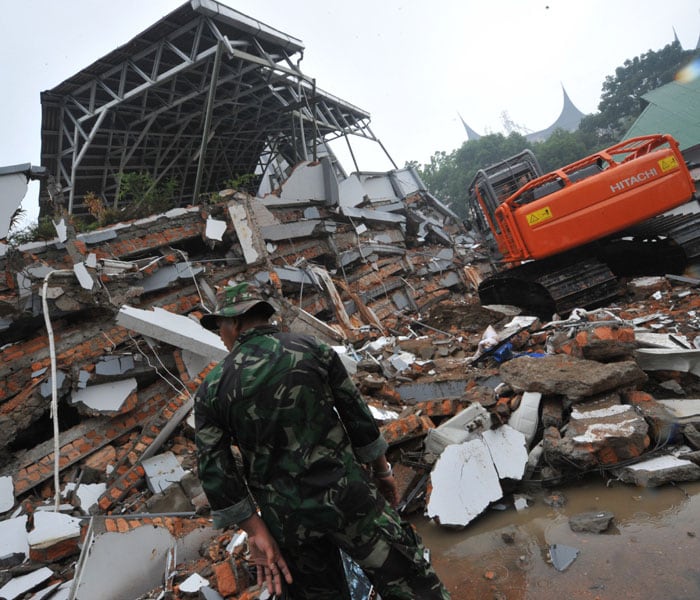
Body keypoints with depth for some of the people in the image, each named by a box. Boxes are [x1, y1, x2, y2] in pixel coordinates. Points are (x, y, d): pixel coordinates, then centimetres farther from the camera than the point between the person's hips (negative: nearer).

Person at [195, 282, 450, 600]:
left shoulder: (211, 388, -4)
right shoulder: (312, 348, -6)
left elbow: (215, 472, -7)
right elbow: (357, 415, -2)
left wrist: (255, 531, -2)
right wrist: (381, 470, 11)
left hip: (286, 519, 2)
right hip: (345, 494, -1)